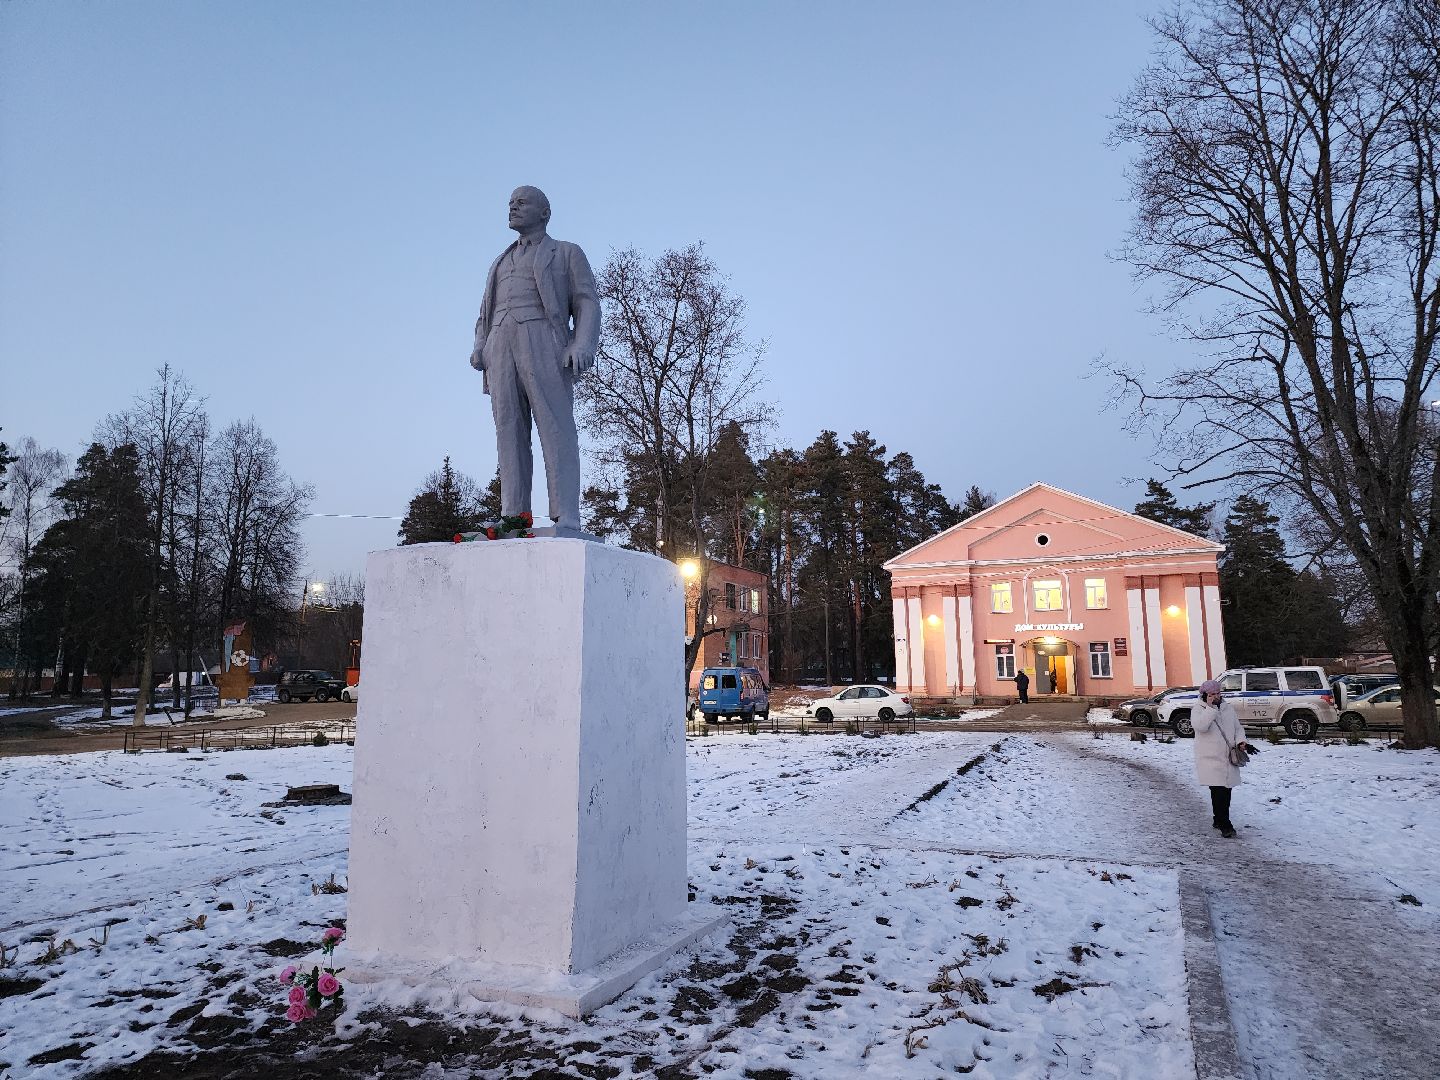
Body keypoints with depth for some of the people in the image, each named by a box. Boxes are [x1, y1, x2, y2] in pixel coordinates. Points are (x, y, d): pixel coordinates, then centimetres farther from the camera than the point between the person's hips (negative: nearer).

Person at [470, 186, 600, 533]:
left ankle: (566, 523, -23)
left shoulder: (567, 253, 16)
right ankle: (513, 521, -12)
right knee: (510, 433, -7)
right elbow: (486, 315, 24)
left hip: (544, 344, -5)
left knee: (556, 430, -16)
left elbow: (587, 305, 3)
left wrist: (583, 346, -16)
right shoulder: (502, 263, 31)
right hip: (502, 347, 5)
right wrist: (479, 348, 3)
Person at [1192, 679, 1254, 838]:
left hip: (1228, 758, 6)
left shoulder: (1228, 708, 11)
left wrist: (1241, 741, -4)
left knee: (1226, 791, 12)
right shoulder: (1199, 709, -6)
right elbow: (1201, 726, -25)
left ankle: (1219, 820, 27)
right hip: (1210, 759, -6)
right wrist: (1210, 707, -24)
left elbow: (1238, 727, 16)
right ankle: (1225, 825, -7)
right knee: (1218, 792, -12)